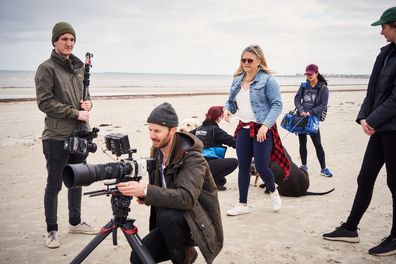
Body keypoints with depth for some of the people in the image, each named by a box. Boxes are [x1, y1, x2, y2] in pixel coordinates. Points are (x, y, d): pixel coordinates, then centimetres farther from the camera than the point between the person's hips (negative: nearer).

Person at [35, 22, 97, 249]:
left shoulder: (79, 67, 13)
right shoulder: (47, 68, -7)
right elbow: (45, 102, -13)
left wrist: (88, 104, -1)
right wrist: (75, 113, -15)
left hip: (80, 135, 7)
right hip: (57, 137, -6)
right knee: (54, 185, 2)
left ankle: (75, 222, 30)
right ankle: (52, 230, 14)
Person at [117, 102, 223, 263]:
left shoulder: (192, 158, -23)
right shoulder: (156, 151, 0)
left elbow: (186, 198, -38)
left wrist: (145, 191, -45)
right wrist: (143, 194, -11)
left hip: (200, 225, -6)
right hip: (169, 223, 7)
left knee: (167, 214, -35)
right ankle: (183, 250, 16)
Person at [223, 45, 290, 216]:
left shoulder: (267, 80, -10)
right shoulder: (237, 80, 9)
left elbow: (277, 105, -13)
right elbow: (231, 101, 20)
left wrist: (266, 125, -24)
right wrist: (227, 110, -4)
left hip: (262, 129, -6)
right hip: (243, 128, 6)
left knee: (261, 166, -5)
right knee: (243, 167, 8)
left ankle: (273, 192, 28)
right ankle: (242, 204, 19)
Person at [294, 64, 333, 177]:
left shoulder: (323, 88, -4)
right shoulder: (304, 86, 7)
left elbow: (323, 105, -9)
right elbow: (297, 99, 4)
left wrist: (310, 112, -19)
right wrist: (301, 111, -13)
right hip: (301, 117, 4)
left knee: (318, 144, -3)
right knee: (302, 143, 9)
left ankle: (323, 168, 7)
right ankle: (304, 166, 22)